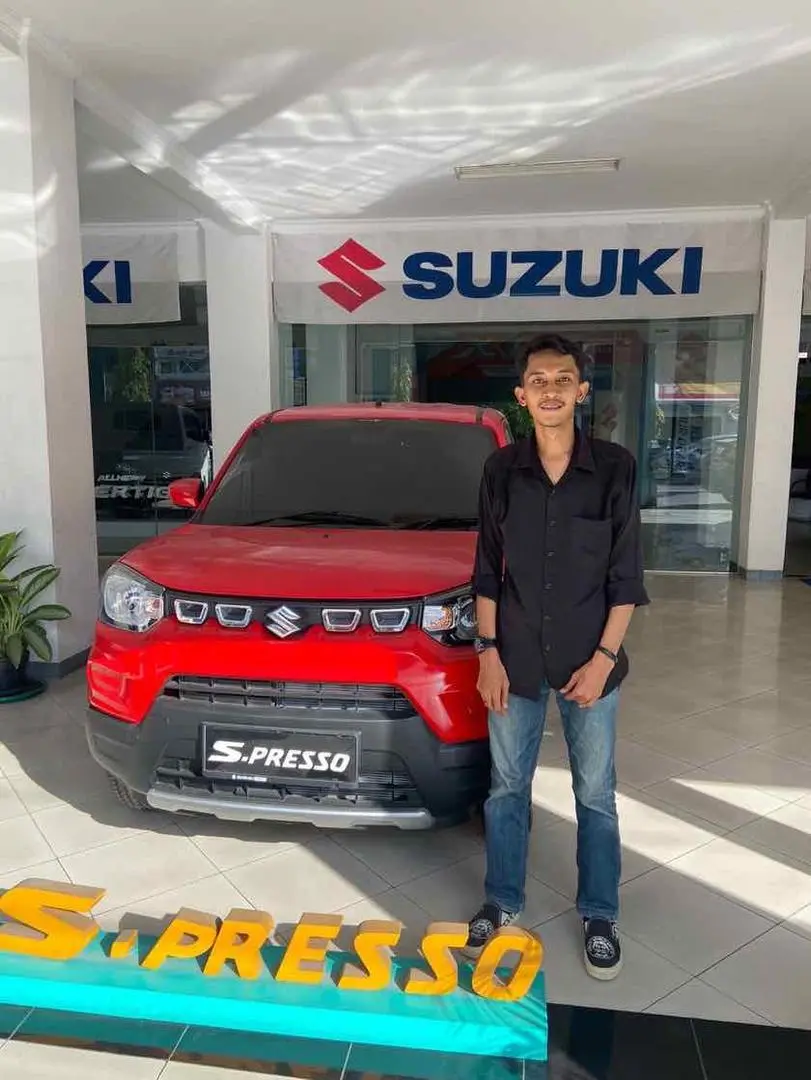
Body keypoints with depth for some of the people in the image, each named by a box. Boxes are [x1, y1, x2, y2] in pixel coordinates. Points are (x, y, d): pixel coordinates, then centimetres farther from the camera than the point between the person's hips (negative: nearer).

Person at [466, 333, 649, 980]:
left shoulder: (615, 468, -7)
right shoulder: (501, 471, -2)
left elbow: (626, 576, -4)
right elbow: (487, 572, 2)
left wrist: (604, 657, -9)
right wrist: (488, 652, -3)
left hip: (589, 660, -1)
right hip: (515, 660, 2)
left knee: (596, 795, 12)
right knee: (507, 788, 14)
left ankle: (600, 915, 31)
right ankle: (502, 903, 33)